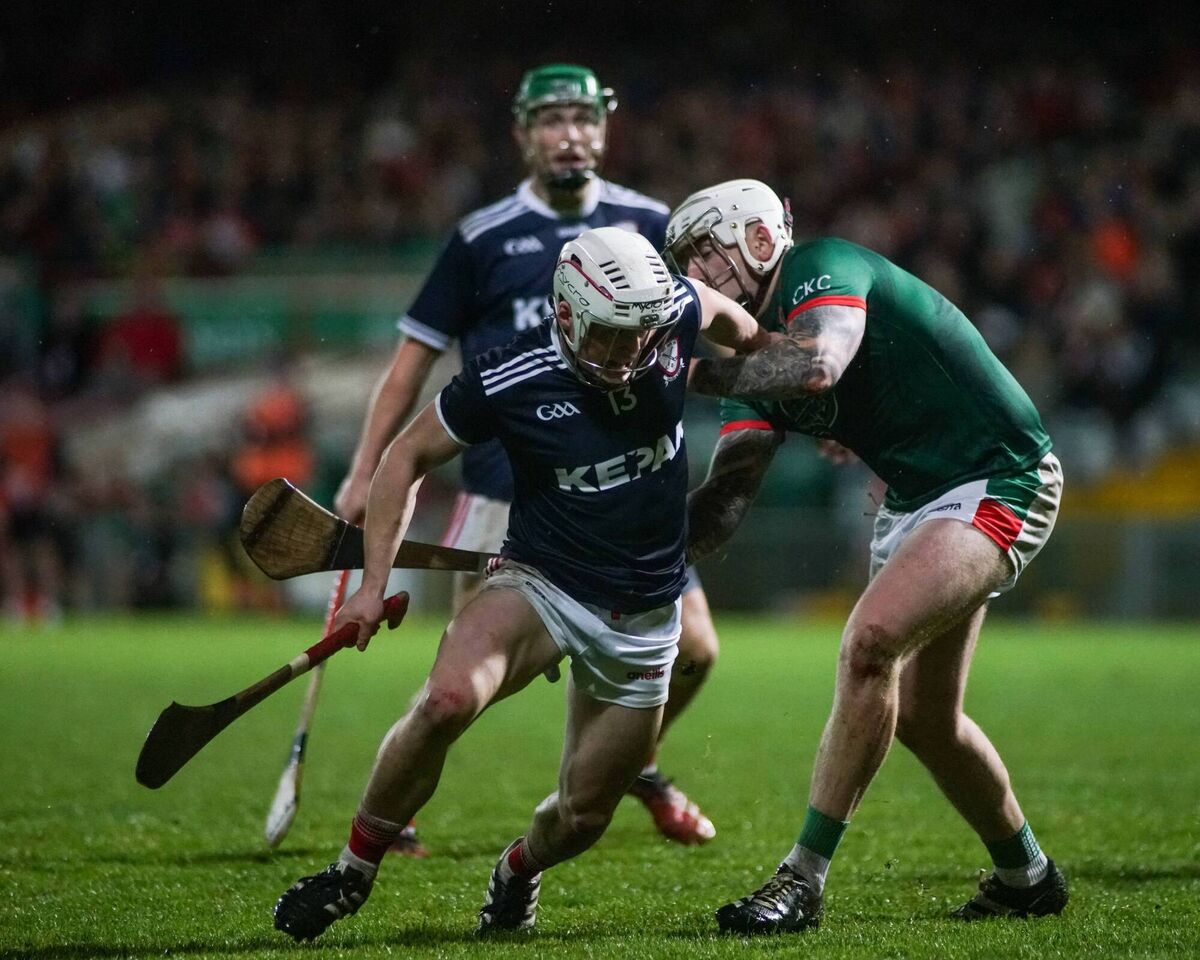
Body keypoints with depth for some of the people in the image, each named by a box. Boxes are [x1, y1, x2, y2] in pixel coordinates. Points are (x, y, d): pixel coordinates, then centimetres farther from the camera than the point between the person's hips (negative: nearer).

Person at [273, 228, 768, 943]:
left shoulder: (673, 316, -10)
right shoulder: (509, 380, -18)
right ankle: (355, 870, -14)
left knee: (583, 817, 6)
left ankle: (520, 870, 44)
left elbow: (728, 314, 16)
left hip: (642, 620, 3)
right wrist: (375, 582, -9)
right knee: (448, 700, -33)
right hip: (542, 583, -3)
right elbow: (409, 459, -4)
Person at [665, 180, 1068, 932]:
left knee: (871, 640, -25)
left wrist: (692, 371, -30)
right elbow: (724, 502, 3)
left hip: (998, 482, -10)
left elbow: (816, 366, -39)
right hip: (918, 497, 10)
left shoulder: (823, 269, -16)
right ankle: (1026, 877, 34)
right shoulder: (756, 348, 9)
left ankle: (804, 880, -22)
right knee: (922, 718, 12)